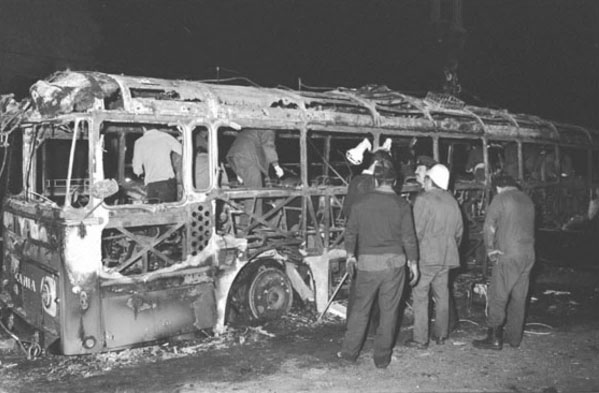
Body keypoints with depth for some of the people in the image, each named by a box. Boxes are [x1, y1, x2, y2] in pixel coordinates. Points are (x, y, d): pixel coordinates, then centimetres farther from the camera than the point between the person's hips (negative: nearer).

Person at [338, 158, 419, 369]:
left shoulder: (360, 203, -2)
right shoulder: (402, 205, -5)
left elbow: (350, 232, 7)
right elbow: (409, 238, -4)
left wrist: (350, 255, 21)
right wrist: (413, 262, 9)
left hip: (367, 262, 1)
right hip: (394, 262, -1)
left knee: (360, 309, 13)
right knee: (389, 311, 9)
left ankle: (349, 351, 20)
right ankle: (382, 357, 17)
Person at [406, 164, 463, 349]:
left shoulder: (423, 200, -11)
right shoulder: (452, 202, 11)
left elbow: (417, 231, -15)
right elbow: (459, 231, 16)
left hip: (426, 256, -7)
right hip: (446, 257, 7)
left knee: (420, 296, -1)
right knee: (442, 295, 16)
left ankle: (420, 339, 0)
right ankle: (441, 334, 25)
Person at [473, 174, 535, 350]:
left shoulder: (501, 198, -5)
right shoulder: (528, 200, 15)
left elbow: (489, 226, -13)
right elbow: (527, 228, 19)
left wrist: (491, 250, -3)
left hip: (508, 256, -7)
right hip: (529, 255, 7)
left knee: (497, 297, -2)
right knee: (519, 298, 12)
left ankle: (494, 338, 0)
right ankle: (514, 337, 18)